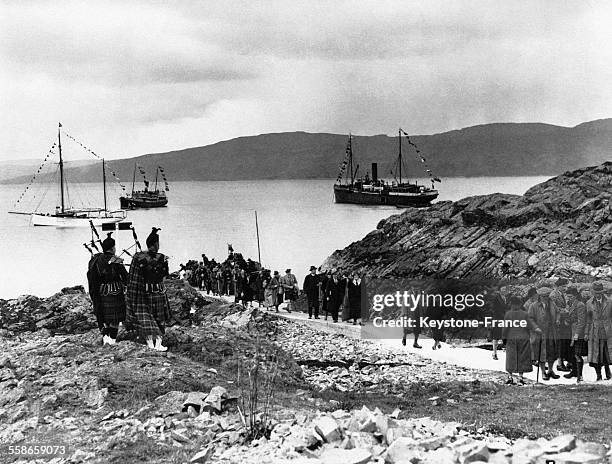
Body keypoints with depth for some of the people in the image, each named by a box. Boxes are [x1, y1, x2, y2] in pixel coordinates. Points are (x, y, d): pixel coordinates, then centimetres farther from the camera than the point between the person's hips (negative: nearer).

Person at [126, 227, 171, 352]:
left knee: (144, 318, 11)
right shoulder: (161, 258, -13)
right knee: (158, 318, 12)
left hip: (142, 291, 1)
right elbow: (165, 274, 2)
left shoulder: (137, 257, -8)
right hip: (158, 291, -1)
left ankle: (150, 342, 7)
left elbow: (133, 278, -5)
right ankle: (158, 343, 6)